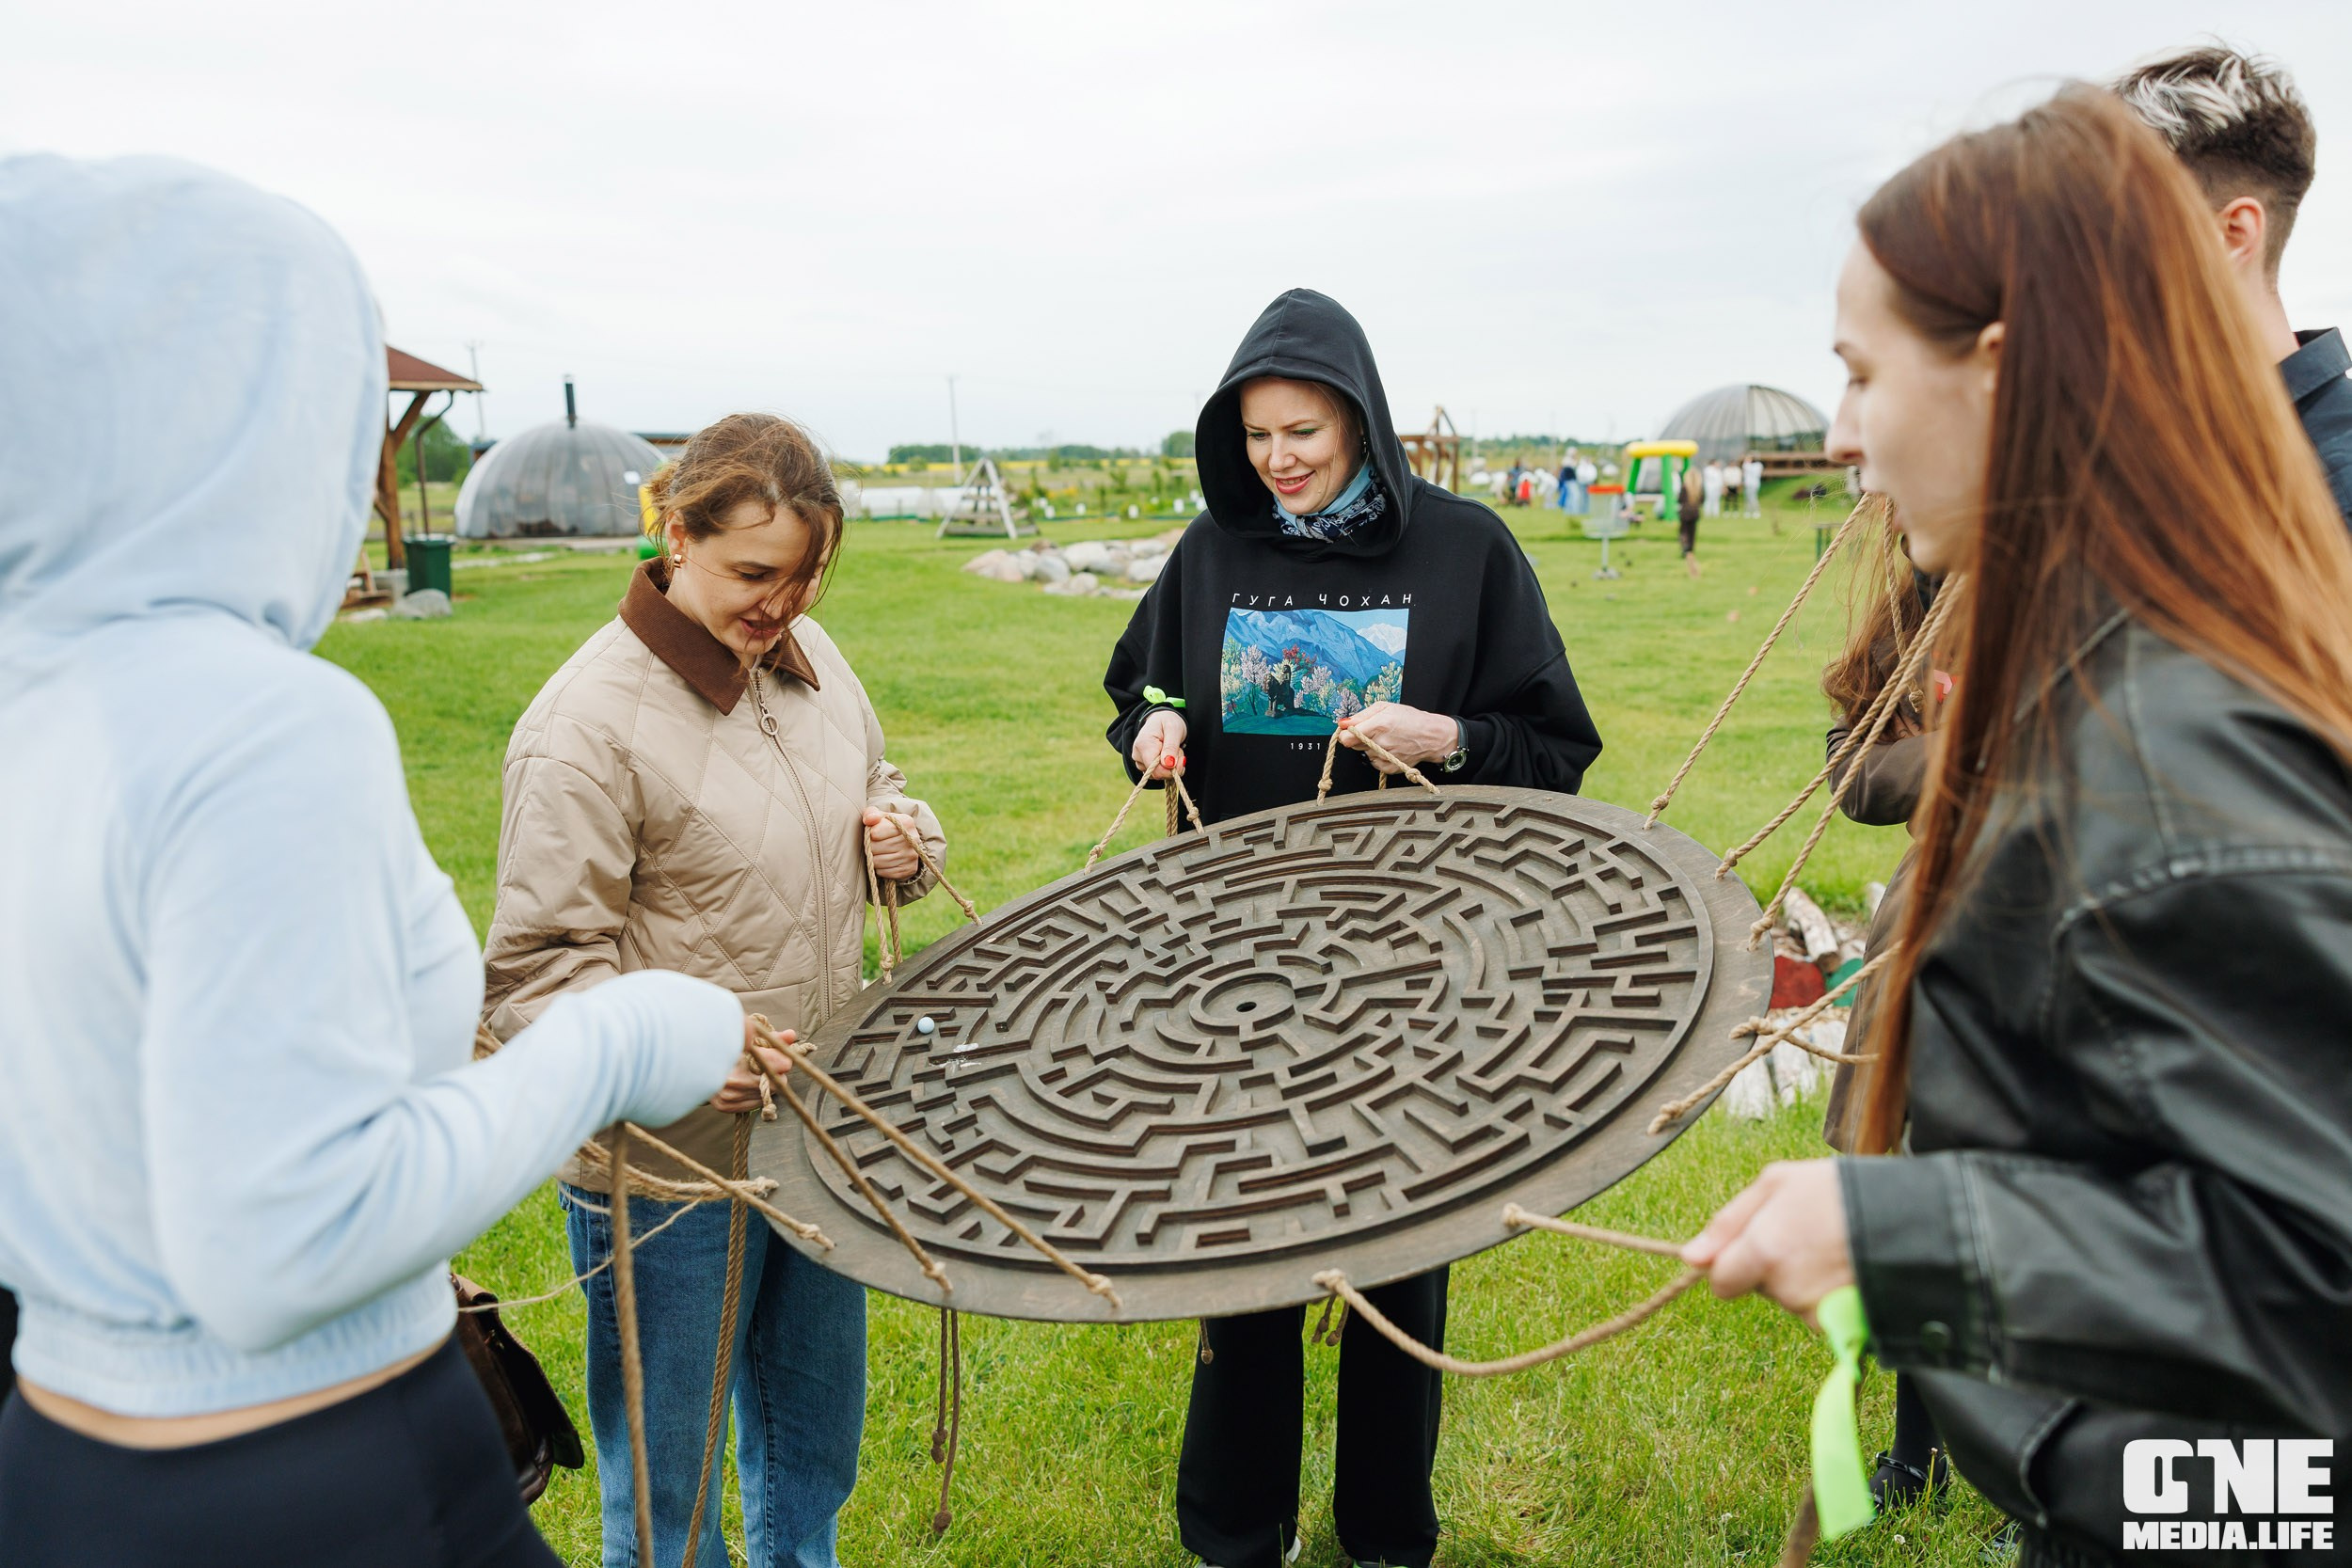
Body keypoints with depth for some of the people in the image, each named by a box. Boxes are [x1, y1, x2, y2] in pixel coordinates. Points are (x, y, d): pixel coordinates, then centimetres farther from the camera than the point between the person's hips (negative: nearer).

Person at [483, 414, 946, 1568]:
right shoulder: (589, 722, -20)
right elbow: (538, 961, -18)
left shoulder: (807, 656, 1)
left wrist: (903, 837, -5)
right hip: (668, 1165, -6)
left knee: (816, 1440, 26)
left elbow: (876, 788, 18)